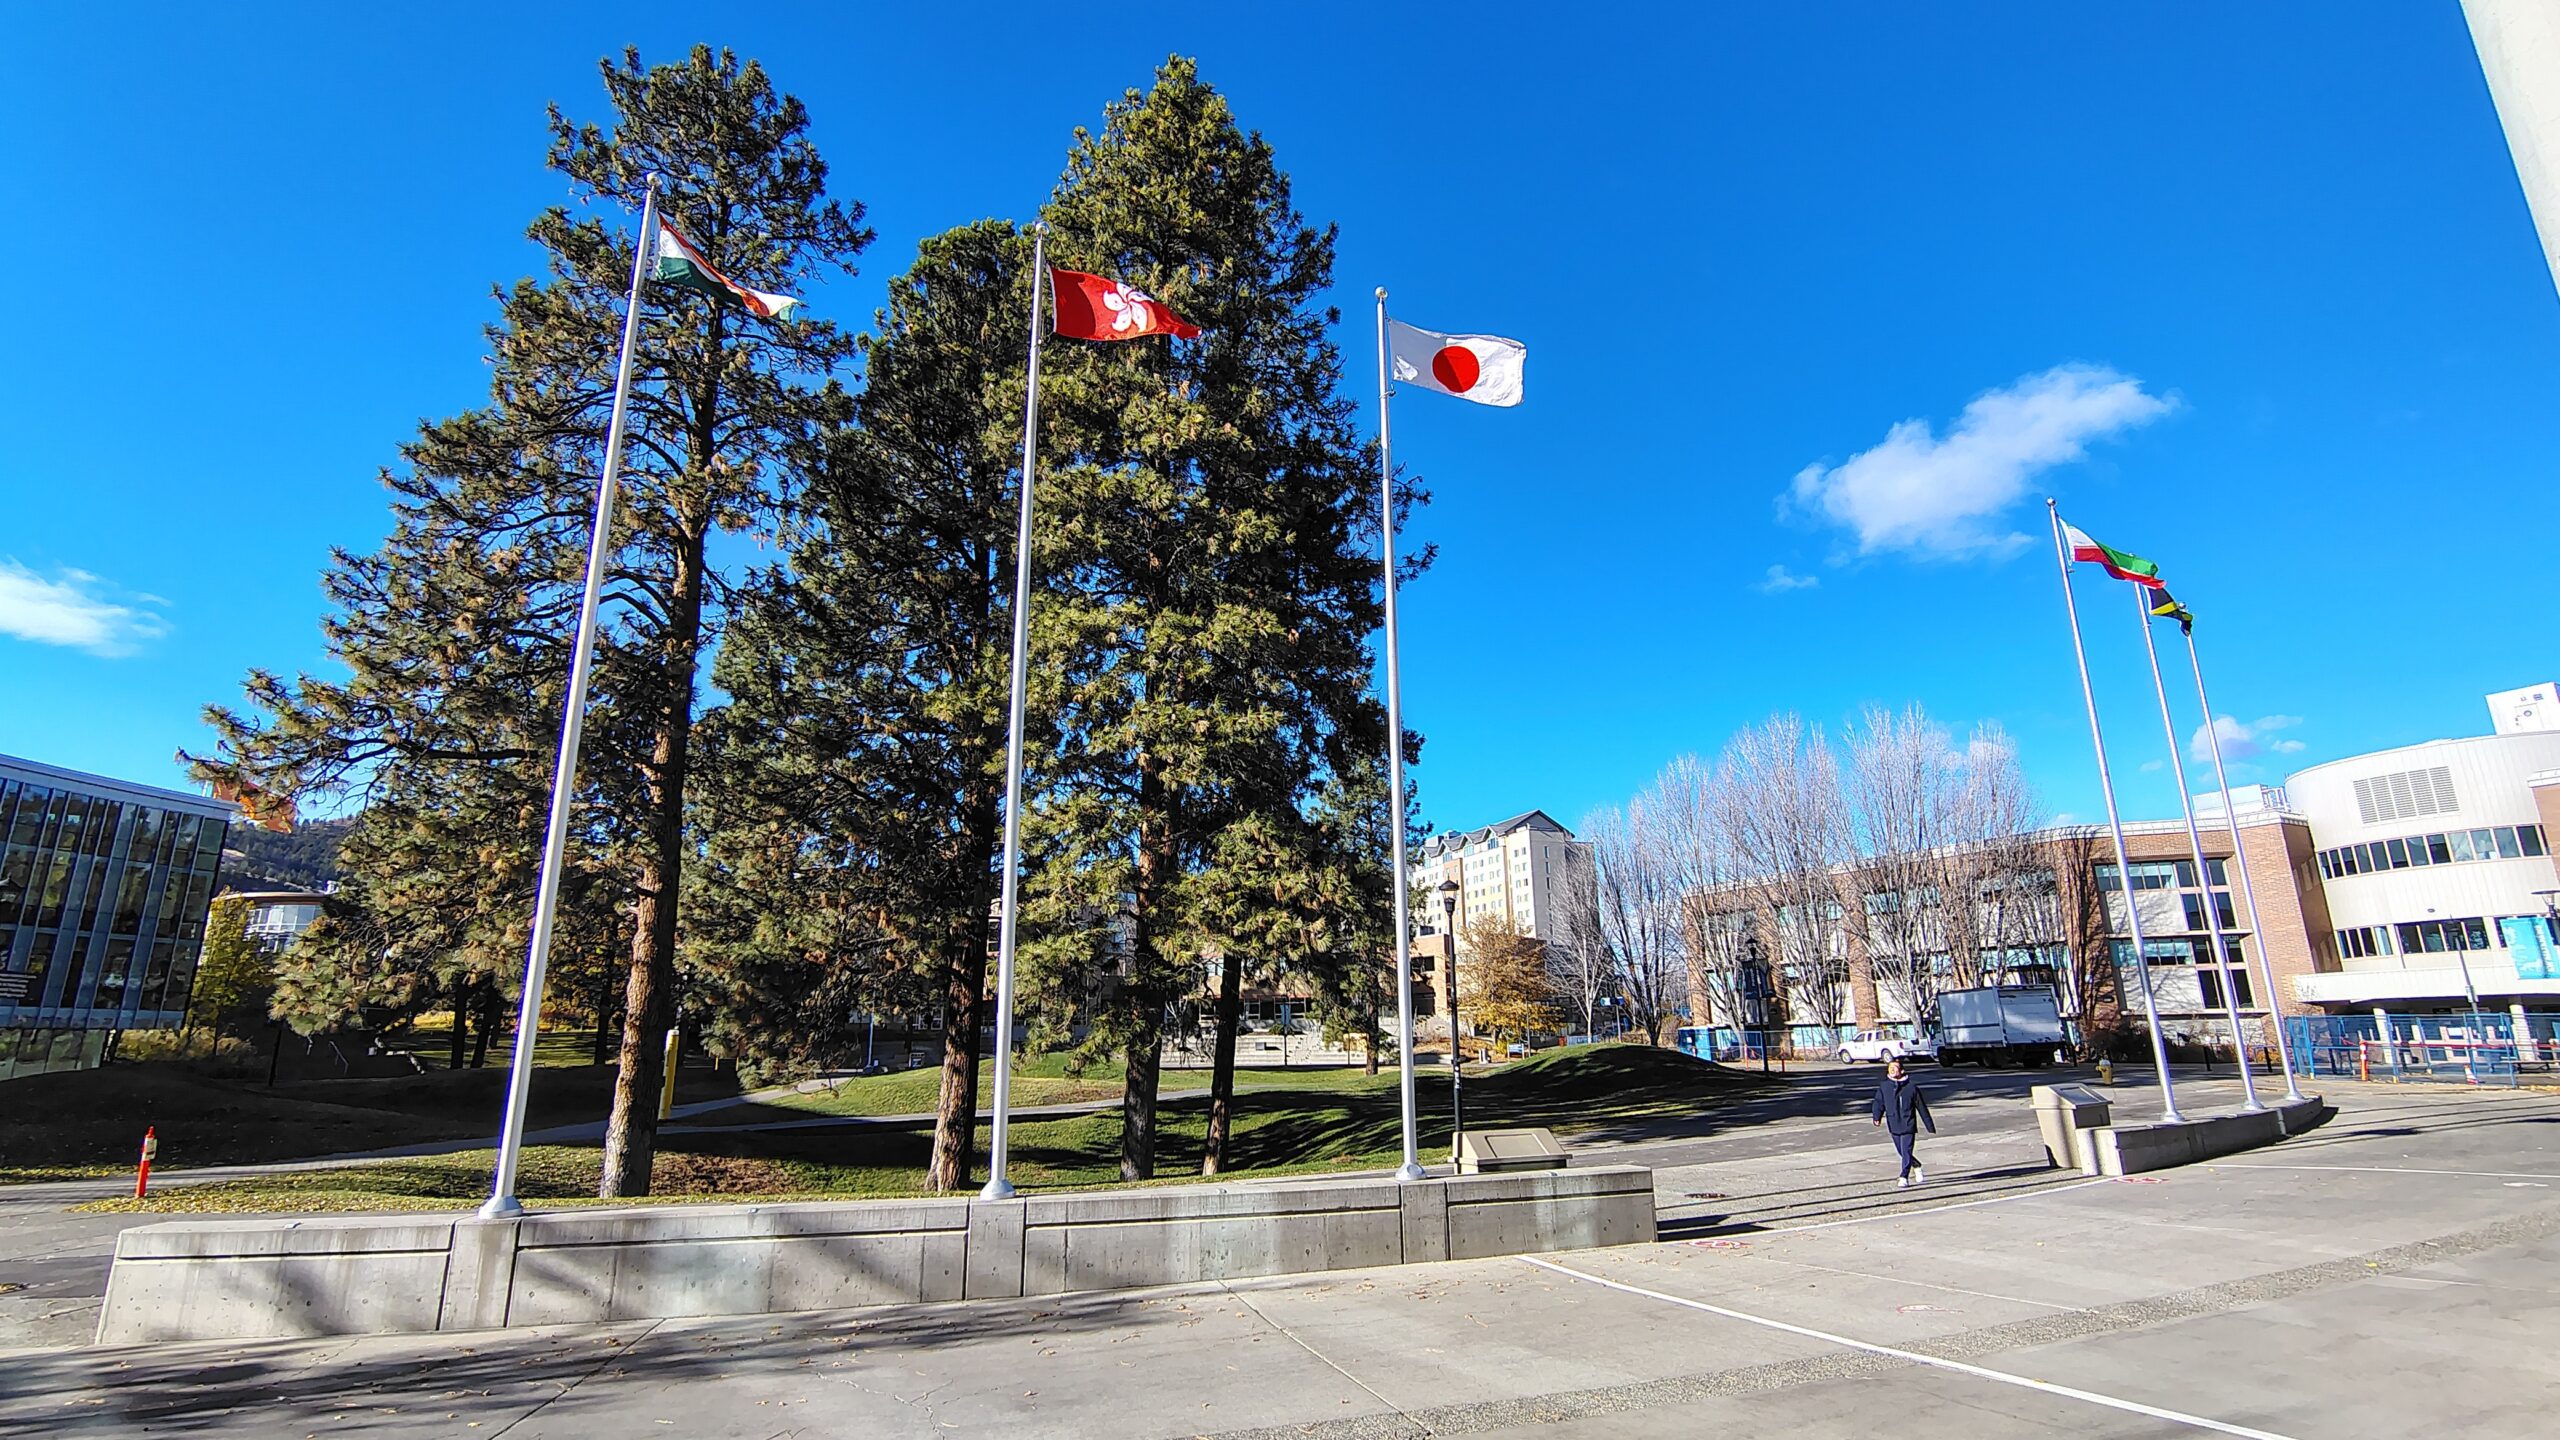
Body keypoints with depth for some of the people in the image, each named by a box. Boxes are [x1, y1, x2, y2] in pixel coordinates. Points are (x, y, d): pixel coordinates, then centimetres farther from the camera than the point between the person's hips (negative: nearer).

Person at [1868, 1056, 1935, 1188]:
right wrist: (1877, 1117, -20)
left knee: (1906, 1152, -9)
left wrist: (1930, 1126, 7)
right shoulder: (1884, 1087, 1)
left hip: (1908, 1126, -3)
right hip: (1894, 1126, 4)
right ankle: (1916, 1166, 39)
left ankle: (1904, 1178, -1)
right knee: (1901, 1152, 14)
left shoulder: (1911, 1086, -6)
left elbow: (1921, 1107, 2)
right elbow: (1879, 1103, 0)